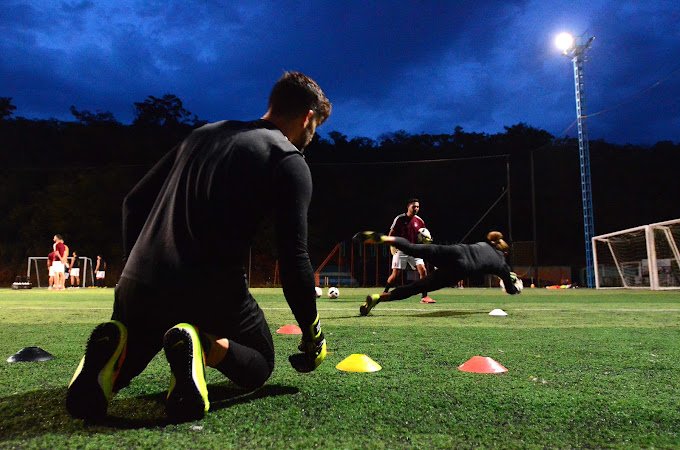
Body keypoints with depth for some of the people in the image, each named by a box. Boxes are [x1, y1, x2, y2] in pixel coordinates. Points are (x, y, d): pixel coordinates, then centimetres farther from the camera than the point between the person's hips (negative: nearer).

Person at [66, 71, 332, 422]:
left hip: (137, 284, 6)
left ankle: (117, 348, -5)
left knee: (130, 357, 32)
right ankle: (202, 345, -12)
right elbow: (293, 258, -9)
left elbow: (134, 202, 19)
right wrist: (313, 333, 3)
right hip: (213, 293, -5)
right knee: (259, 366, 20)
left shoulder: (203, 134, 17)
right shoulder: (290, 161, -2)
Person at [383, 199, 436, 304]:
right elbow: (391, 235, 0)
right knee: (395, 274, -5)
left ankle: (424, 297, -5)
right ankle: (384, 293, 16)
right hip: (400, 250, -3)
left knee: (423, 270, -12)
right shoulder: (399, 218, -5)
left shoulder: (420, 221, 5)